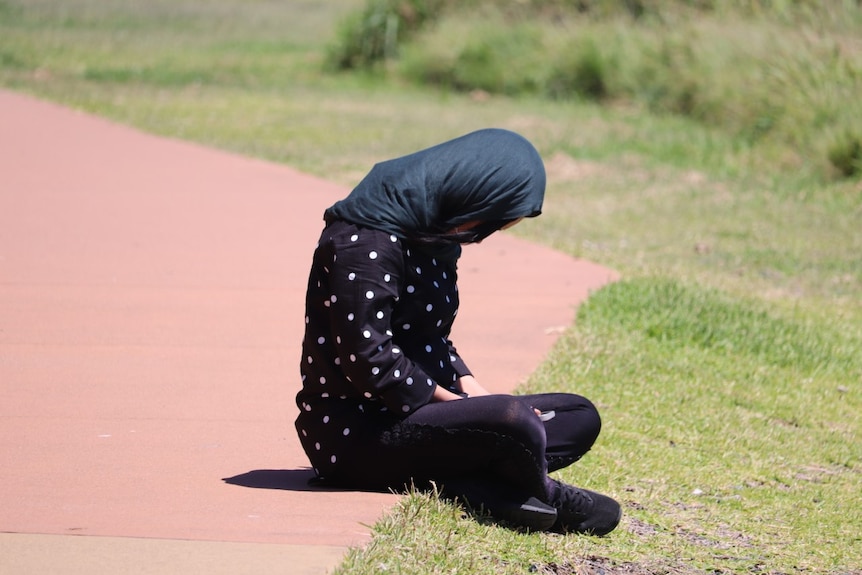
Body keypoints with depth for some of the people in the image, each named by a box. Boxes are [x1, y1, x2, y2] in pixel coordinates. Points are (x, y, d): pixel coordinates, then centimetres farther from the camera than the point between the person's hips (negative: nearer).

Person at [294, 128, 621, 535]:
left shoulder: (431, 238, 11)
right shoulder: (365, 242, -20)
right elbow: (368, 358, -23)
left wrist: (472, 391, 0)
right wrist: (458, 403, -15)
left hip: (418, 409, 11)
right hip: (355, 431, -11)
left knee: (579, 418, 4)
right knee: (512, 421, -33)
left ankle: (461, 481, -19)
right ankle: (544, 498, -3)